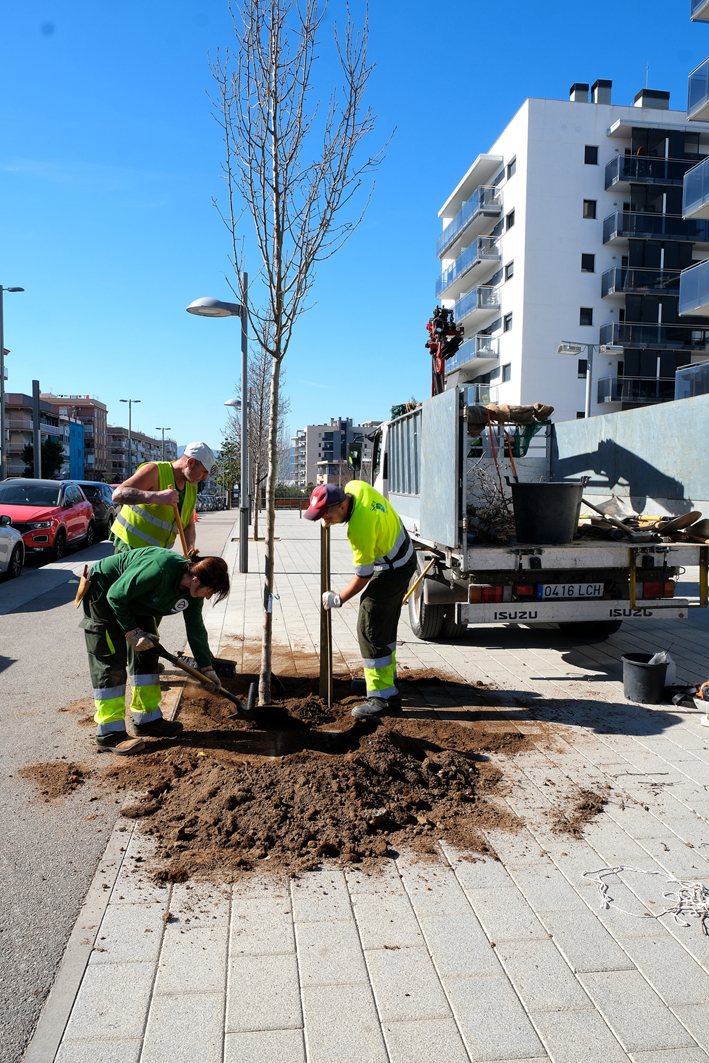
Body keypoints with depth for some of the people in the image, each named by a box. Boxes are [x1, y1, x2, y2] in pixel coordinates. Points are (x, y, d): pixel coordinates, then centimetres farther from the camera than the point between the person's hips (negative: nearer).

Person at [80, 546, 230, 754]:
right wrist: (132, 631, -23)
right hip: (103, 592, -9)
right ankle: (109, 733, -5)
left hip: (135, 601, 9)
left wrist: (207, 668, 4)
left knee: (147, 654, 7)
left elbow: (195, 628, 1)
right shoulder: (158, 571, -39)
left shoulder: (193, 589, -12)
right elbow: (116, 595, -29)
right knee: (111, 661, -11)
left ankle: (147, 720, 18)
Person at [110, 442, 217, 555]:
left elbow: (189, 526, 14)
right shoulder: (155, 471, -15)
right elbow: (118, 494, -26)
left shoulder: (192, 488, 8)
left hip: (158, 550, 7)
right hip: (130, 545, -7)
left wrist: (190, 550, -7)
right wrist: (156, 496, -39)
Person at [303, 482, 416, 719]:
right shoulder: (355, 487, -11)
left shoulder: (360, 530, -34)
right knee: (385, 624, 20)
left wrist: (339, 599, -10)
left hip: (392, 571, -10)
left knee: (370, 629, -10)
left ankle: (384, 697, -9)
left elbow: (363, 576, -23)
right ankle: (386, 677, 36)